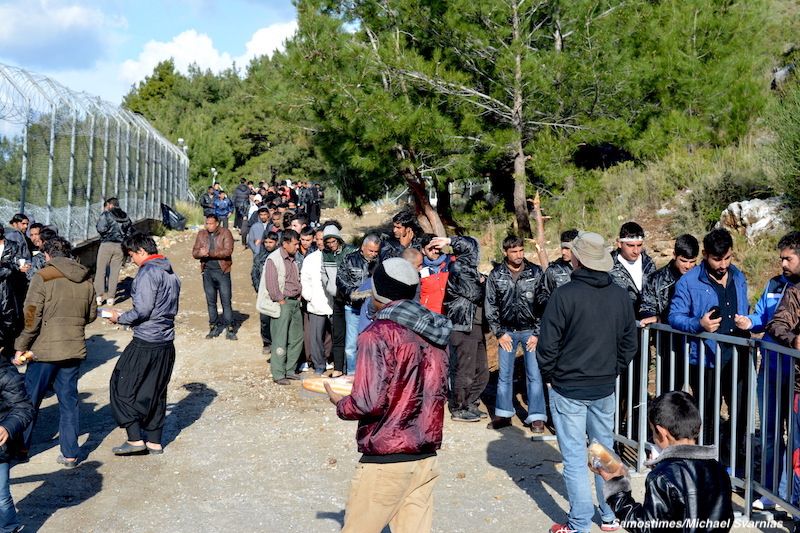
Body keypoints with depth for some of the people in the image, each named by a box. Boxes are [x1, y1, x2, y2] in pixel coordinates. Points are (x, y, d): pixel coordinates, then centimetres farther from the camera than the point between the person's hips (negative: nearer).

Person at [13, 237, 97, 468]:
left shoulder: (43, 277, -10)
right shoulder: (85, 280, 5)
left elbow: (31, 317, -13)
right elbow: (92, 314, 14)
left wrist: (20, 347, -5)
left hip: (45, 350, -4)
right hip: (75, 350, 4)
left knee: (30, 399, 13)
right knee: (69, 400, 10)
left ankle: (21, 446, 26)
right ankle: (70, 454, 12)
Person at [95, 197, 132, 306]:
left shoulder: (106, 214, -5)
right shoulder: (126, 218, 11)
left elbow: (101, 229, -15)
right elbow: (129, 233, 11)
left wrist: (99, 221, 4)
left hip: (107, 244, -4)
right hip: (120, 247, 4)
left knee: (100, 270, 4)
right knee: (115, 272, 6)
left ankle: (99, 296, -1)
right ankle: (111, 298, 6)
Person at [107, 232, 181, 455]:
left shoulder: (148, 272, -14)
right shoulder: (172, 273, 13)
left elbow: (143, 310, -20)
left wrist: (120, 318, -3)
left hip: (145, 343, -8)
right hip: (166, 343, 9)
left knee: (122, 386, 4)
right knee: (155, 391, 15)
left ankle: (135, 439, 2)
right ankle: (154, 441, 21)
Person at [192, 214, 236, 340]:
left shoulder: (225, 233, -4)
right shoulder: (201, 234, 9)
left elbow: (228, 251, -16)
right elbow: (194, 252, 5)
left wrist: (209, 253, -21)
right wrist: (200, 253, -19)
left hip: (222, 271, -4)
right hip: (207, 272, 4)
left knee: (226, 301, -3)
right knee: (211, 301, 10)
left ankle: (230, 329, 3)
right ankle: (214, 327, 20)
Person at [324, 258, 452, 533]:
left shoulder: (379, 333, -14)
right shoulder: (434, 331, 6)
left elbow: (369, 403, -20)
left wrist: (340, 403, 0)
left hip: (386, 459, -6)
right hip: (426, 457, 6)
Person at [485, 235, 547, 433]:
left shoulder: (536, 273, -5)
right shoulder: (496, 275, -1)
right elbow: (490, 306, 4)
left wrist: (537, 333, -8)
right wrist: (499, 333, 0)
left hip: (531, 331, -2)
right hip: (507, 332, 2)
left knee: (534, 375, -3)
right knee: (504, 375, 8)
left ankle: (536, 417, 5)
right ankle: (504, 414, 20)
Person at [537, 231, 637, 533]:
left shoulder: (565, 295, -17)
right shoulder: (620, 296, 0)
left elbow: (548, 344, -13)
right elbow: (629, 344, 9)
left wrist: (549, 375, 3)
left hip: (568, 389, -5)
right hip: (605, 388, 5)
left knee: (575, 457, 2)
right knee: (606, 451, 17)